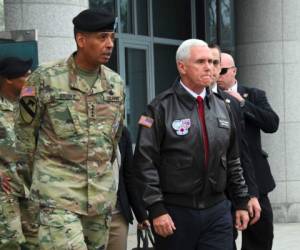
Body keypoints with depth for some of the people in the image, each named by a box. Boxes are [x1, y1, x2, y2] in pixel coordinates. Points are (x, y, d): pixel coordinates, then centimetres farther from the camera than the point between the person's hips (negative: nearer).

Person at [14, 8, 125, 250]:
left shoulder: (116, 83, 8)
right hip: (58, 187, -5)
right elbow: (25, 129, 2)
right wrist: (40, 168, 8)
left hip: (103, 188, 5)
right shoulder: (46, 77, -7)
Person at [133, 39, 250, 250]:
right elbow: (145, 161, -10)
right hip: (175, 213, -4)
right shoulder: (161, 108, -6)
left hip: (218, 211, 4)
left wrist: (241, 202, 14)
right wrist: (156, 209, -14)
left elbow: (232, 160, 17)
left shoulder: (221, 106, 12)